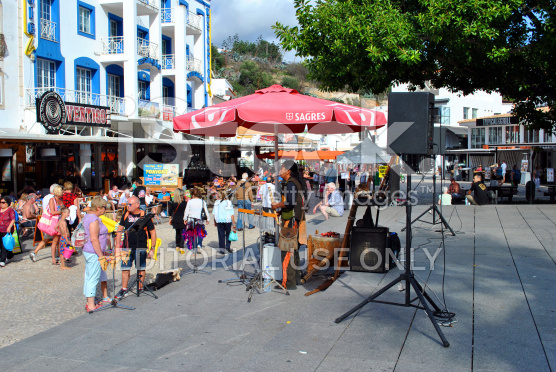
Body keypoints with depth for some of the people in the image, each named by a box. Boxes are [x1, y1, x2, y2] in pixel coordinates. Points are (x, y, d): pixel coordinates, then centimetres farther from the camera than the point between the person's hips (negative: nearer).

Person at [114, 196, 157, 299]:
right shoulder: (126, 215, 5)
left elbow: (153, 232, -2)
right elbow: (120, 230, 11)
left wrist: (152, 248, -6)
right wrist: (117, 246, 6)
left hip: (141, 248, -3)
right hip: (127, 247, 3)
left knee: (141, 269, 7)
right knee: (125, 268, 5)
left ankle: (140, 288, 20)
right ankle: (124, 290, 15)